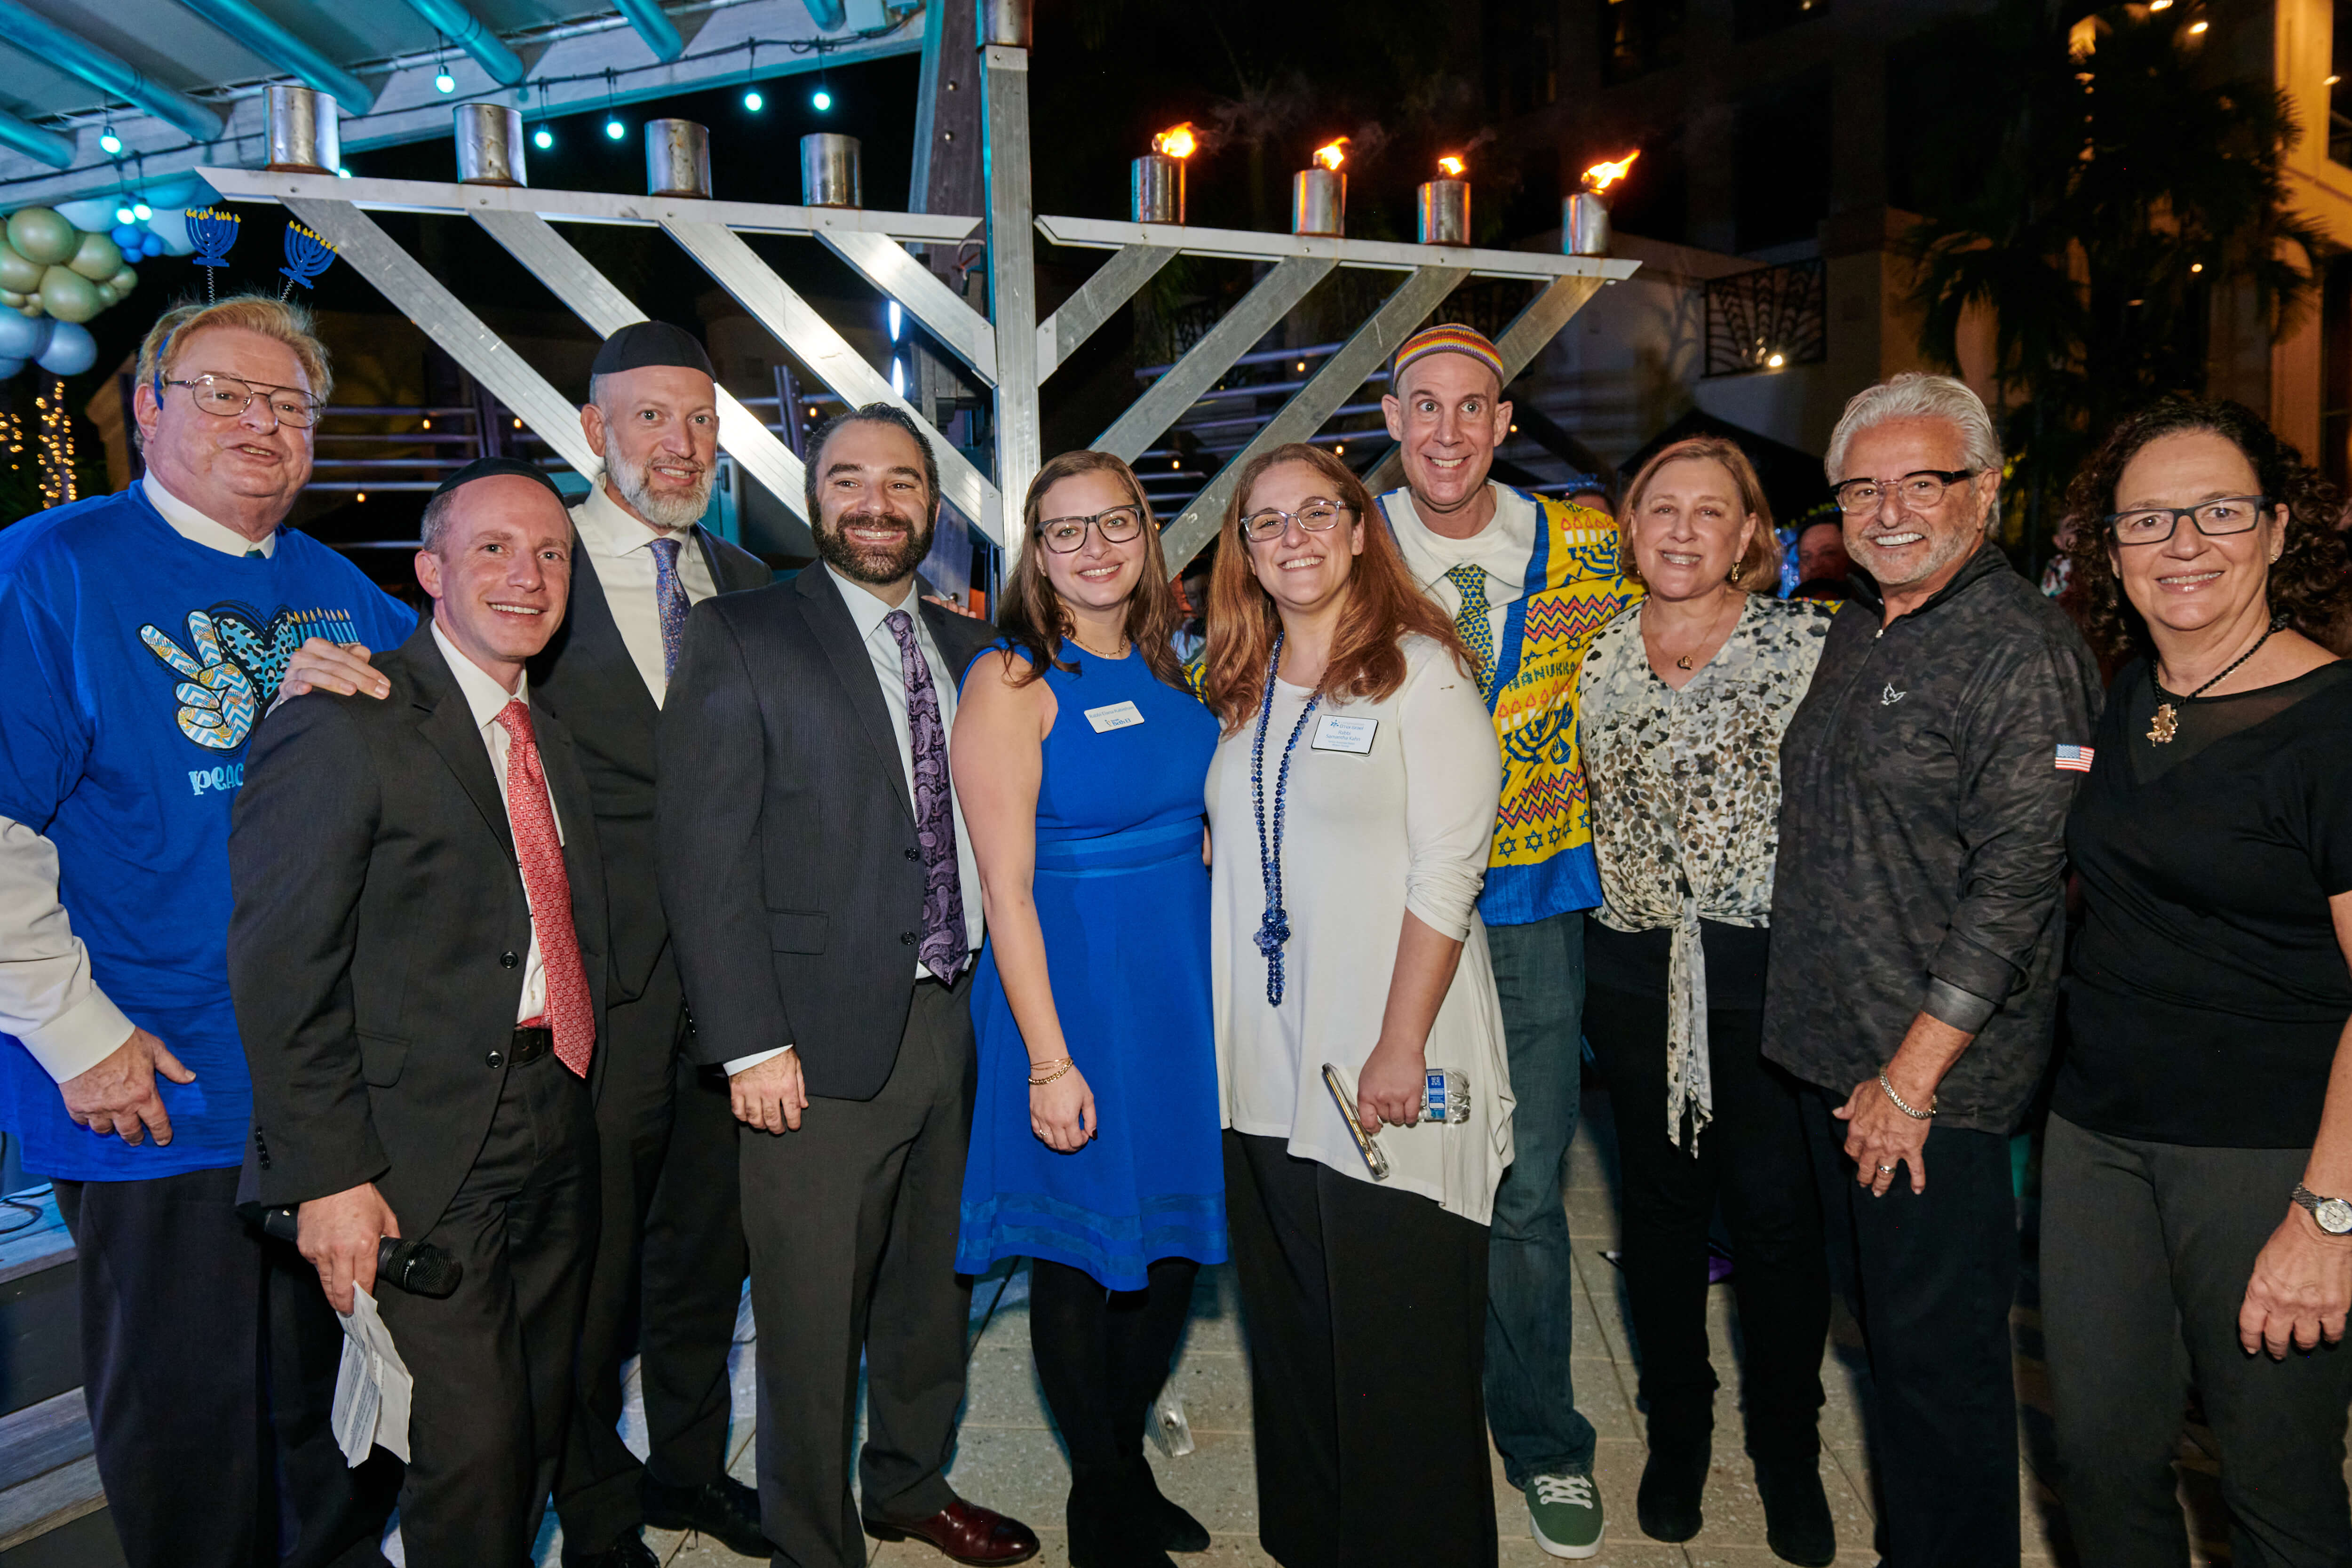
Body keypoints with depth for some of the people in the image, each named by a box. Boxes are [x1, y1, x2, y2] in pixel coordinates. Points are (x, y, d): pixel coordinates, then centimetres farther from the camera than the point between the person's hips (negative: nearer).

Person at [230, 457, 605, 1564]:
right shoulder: (342, 727, -11)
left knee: (542, 1432, 16)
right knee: (475, 1445, -3)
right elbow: (282, 971, -14)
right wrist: (329, 1178, -16)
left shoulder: (552, 736, 13)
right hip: (426, 1156, -7)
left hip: (556, 1140, 7)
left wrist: (578, 1102, 8)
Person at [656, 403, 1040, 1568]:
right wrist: (751, 1042, -15)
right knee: (812, 1315, 6)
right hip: (824, 1036, -5)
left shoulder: (968, 649, 12)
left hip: (961, 1022, 6)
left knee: (933, 1282, 20)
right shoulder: (738, 638, -5)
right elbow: (701, 853, -10)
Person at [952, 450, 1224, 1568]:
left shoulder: (1165, 672, 7)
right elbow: (1006, 888, -15)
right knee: (1081, 1255, 9)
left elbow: (1197, 833, 12)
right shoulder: (1011, 683, -11)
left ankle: (1127, 1462, 38)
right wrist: (1049, 1059, -17)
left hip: (1183, 985, 6)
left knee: (1177, 1240, 16)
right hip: (1068, 989, -6)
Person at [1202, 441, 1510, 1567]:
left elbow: (1446, 873, -12)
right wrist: (1218, 1036, 10)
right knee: (1292, 1336, 16)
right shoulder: (1240, 689, 12)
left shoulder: (1421, 671, -6)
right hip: (1264, 1071, 6)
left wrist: (1401, 1046, -17)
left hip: (1383, 1069, -5)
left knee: (1399, 1344, 4)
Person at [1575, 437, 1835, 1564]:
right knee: (1659, 1201, 14)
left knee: (1776, 1211, 4)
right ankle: (1676, 1429, 34)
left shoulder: (1808, 640, -4)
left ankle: (1787, 1450, 28)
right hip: (1634, 967, 3)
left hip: (1767, 964, -2)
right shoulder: (1597, 654, 5)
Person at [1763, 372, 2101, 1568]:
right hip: (1831, 1057, 8)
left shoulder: (2023, 652, -14)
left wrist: (1912, 1075, -18)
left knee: (1937, 1355, 5)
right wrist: (1855, 1063, 16)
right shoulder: (1857, 631, 11)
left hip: (1936, 1078, -8)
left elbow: (2016, 884, -19)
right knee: (1879, 1320, 20)